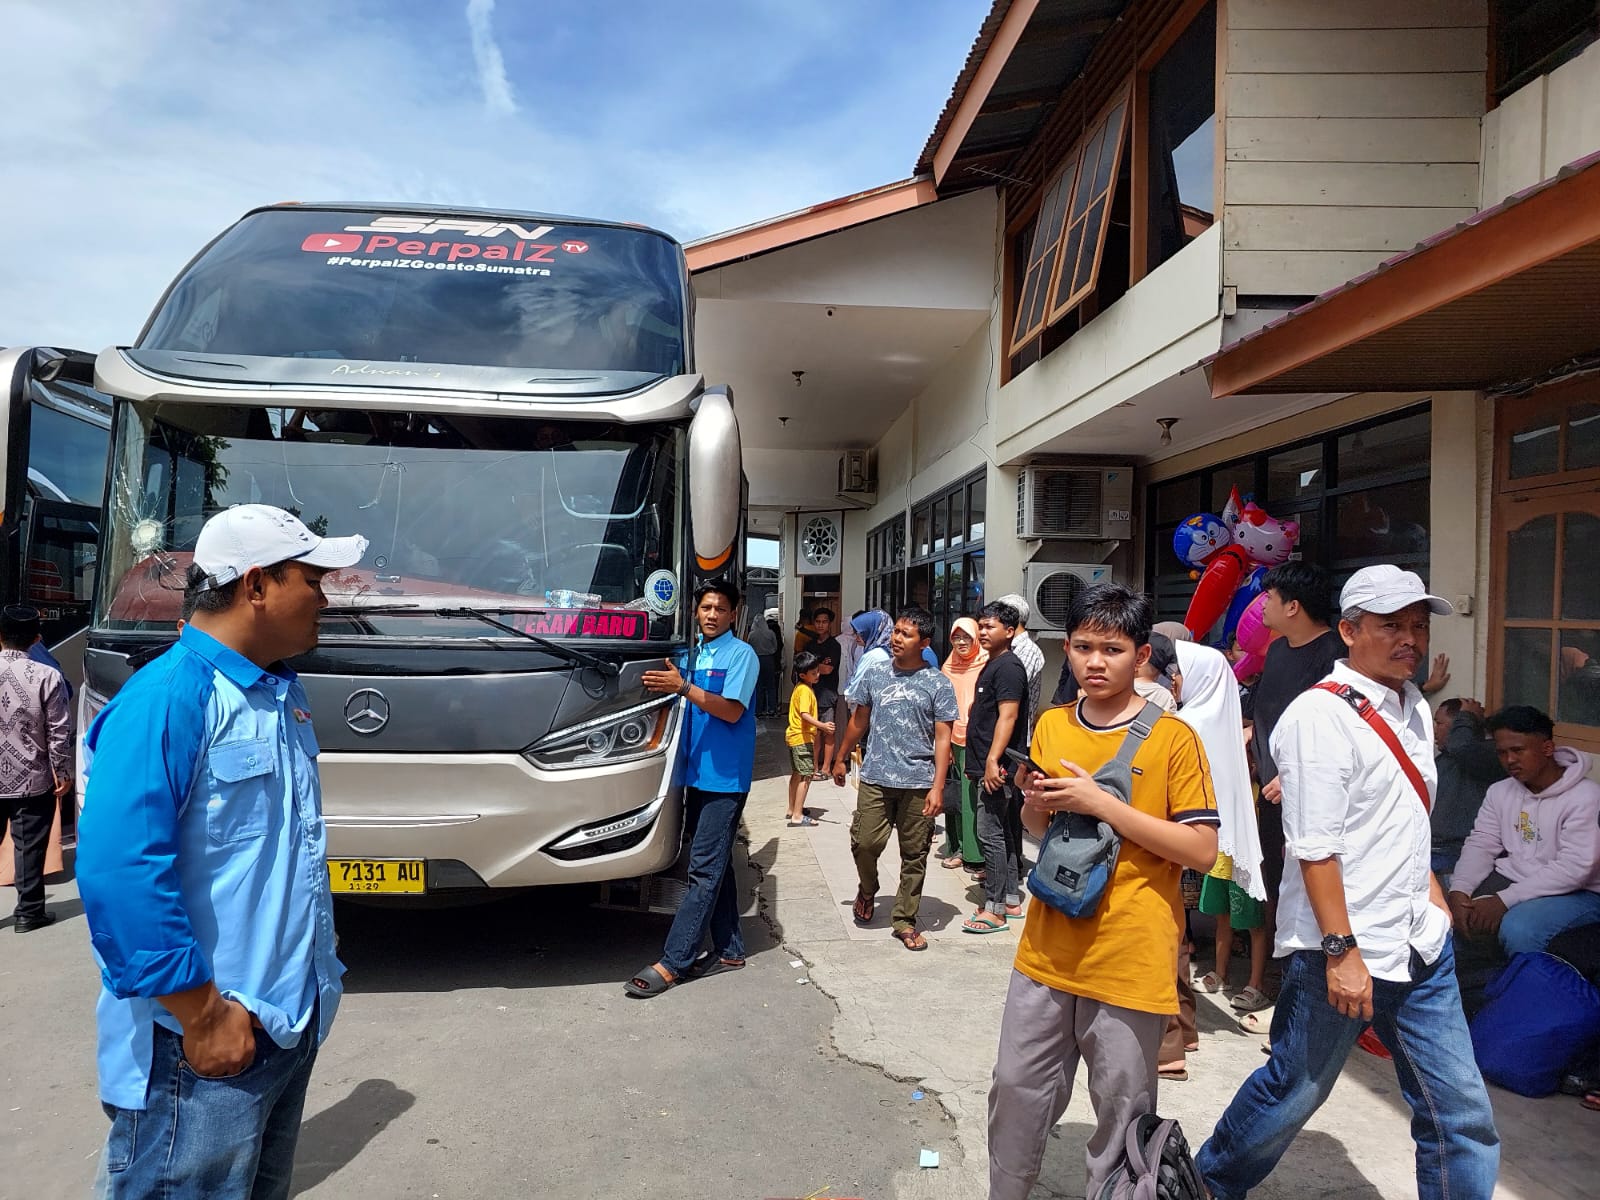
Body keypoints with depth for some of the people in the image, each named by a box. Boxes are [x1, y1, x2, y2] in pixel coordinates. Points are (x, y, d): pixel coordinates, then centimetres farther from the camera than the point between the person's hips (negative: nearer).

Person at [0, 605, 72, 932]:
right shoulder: (47, 677, -13)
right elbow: (59, 732, -10)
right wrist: (63, 773, 2)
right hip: (32, 780, -3)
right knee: (29, 848, 6)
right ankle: (28, 912, 14)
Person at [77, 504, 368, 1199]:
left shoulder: (283, 694, 8)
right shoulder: (167, 700, -21)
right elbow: (118, 874, -28)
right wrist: (203, 1015, -23)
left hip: (293, 1020, 9)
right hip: (204, 1043, -8)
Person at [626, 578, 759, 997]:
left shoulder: (741, 654, -7)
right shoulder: (691, 655, 14)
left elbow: (731, 711, -17)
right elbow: (686, 708, 16)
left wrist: (684, 687, -24)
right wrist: (664, 683, -1)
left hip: (725, 778, -8)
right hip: (698, 773, 8)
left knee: (705, 869, -7)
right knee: (716, 867, 13)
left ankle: (672, 962, -7)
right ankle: (729, 950, 22)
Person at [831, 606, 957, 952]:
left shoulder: (938, 684, -2)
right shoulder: (875, 672, 5)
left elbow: (942, 738, -3)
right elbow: (859, 720, 16)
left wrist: (938, 787, -10)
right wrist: (841, 759, 19)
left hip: (919, 783, -1)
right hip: (876, 777, 1)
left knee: (914, 855, 6)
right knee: (865, 842, -6)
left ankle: (905, 921, 21)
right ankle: (867, 890, 26)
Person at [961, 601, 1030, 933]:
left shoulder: (1008, 667, -13)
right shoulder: (992, 665, 18)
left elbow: (1008, 716, -21)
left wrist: (993, 759, -26)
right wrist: (976, 762, 23)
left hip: (998, 767, -10)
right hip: (987, 764, 10)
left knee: (991, 835, -8)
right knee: (1006, 833, 15)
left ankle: (994, 909, -3)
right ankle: (1011, 899, 23)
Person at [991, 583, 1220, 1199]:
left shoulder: (1173, 739, -10)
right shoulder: (1051, 726, 5)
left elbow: (1202, 850, -14)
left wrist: (1101, 803, -21)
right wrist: (1036, 805, -7)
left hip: (1130, 961, -4)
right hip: (1046, 950, 5)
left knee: (1121, 1112, 9)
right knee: (1016, 1090, 16)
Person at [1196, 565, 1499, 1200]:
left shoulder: (1414, 708, 11)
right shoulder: (1320, 714, -16)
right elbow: (1314, 848, -20)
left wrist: (1431, 895, 17)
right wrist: (1342, 952, -21)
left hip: (1420, 943, 8)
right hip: (1343, 951, -7)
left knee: (1461, 1112, 9)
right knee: (1295, 1090, 10)